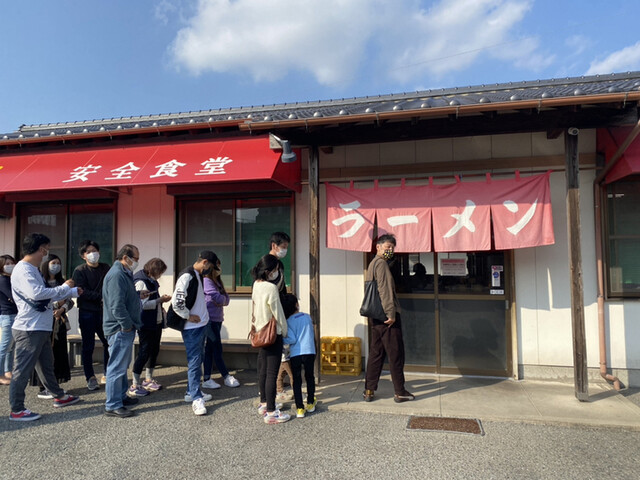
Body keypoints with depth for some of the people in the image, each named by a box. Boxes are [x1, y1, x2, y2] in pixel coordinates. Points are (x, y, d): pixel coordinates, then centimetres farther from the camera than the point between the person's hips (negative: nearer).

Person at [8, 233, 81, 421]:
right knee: (23, 370, 0)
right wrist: (64, 287, -20)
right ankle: (16, 410, 9)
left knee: (46, 365, 20)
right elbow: (37, 293, -31)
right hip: (29, 329, -10)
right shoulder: (22, 270, -17)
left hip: (41, 328, 10)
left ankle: (59, 396, 33)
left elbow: (46, 296, 21)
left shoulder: (33, 270, 15)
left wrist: (73, 292, 23)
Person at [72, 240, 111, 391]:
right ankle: (90, 377, 16)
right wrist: (101, 296, -19)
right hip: (87, 312, -3)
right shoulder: (79, 271, -3)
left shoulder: (106, 268, 8)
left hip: (104, 312, 4)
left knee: (109, 343, 8)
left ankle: (107, 375, 22)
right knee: (88, 346, 4)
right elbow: (82, 292, -13)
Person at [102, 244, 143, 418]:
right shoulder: (117, 275, -19)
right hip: (120, 329, -11)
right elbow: (117, 305, -26)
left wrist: (138, 295, 13)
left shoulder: (124, 273, 16)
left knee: (123, 365, 21)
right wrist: (127, 325, -20)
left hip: (125, 328, 11)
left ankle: (121, 397, 34)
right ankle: (112, 406, 4)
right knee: (117, 367, -4)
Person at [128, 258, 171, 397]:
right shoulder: (141, 282, -16)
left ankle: (148, 379, 29)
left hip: (156, 322, 9)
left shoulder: (152, 281, 13)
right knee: (144, 352, -3)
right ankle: (135, 386, 7)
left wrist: (161, 299, 6)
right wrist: (160, 300, -17)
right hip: (146, 324, -9)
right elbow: (143, 304, -23)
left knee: (154, 350, 15)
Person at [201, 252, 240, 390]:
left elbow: (226, 299, 11)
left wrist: (221, 299, -8)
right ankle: (226, 376, 7)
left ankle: (207, 379, 15)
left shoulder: (217, 281, 17)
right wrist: (223, 299, 3)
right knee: (217, 349, -1)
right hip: (210, 320, -9)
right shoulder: (206, 281, -11)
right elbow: (218, 297, -18)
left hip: (217, 319, 9)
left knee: (210, 349, 10)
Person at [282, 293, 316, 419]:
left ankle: (300, 409, 4)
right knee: (309, 377, 19)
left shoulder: (288, 322, -4)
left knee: (297, 381, 6)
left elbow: (292, 339, -10)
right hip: (309, 351, 2)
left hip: (295, 354, -2)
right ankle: (310, 403, 30)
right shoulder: (307, 317, 5)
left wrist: (282, 339, 5)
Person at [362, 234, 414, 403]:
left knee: (376, 353, 11)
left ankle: (369, 391, 14)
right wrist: (391, 314, -20)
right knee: (396, 353, 0)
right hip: (386, 315, -10)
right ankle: (399, 392, 8)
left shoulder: (373, 263, 20)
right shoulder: (381, 263, -11)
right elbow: (385, 290, -19)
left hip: (376, 317, 10)